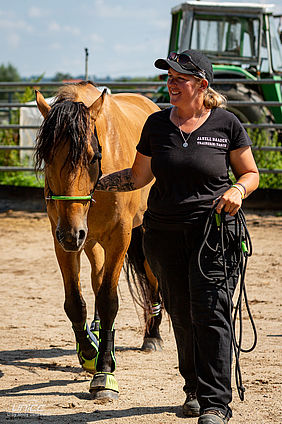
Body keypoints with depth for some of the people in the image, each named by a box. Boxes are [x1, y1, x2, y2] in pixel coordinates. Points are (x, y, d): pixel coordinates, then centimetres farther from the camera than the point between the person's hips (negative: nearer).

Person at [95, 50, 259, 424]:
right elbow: (138, 176, 14)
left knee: (210, 314, -11)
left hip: (214, 230, -4)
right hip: (164, 234, 4)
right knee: (182, 315, 10)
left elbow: (251, 174, 5)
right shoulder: (157, 124, 6)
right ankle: (194, 390, 28)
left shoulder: (227, 124, -2)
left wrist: (238, 190, -16)